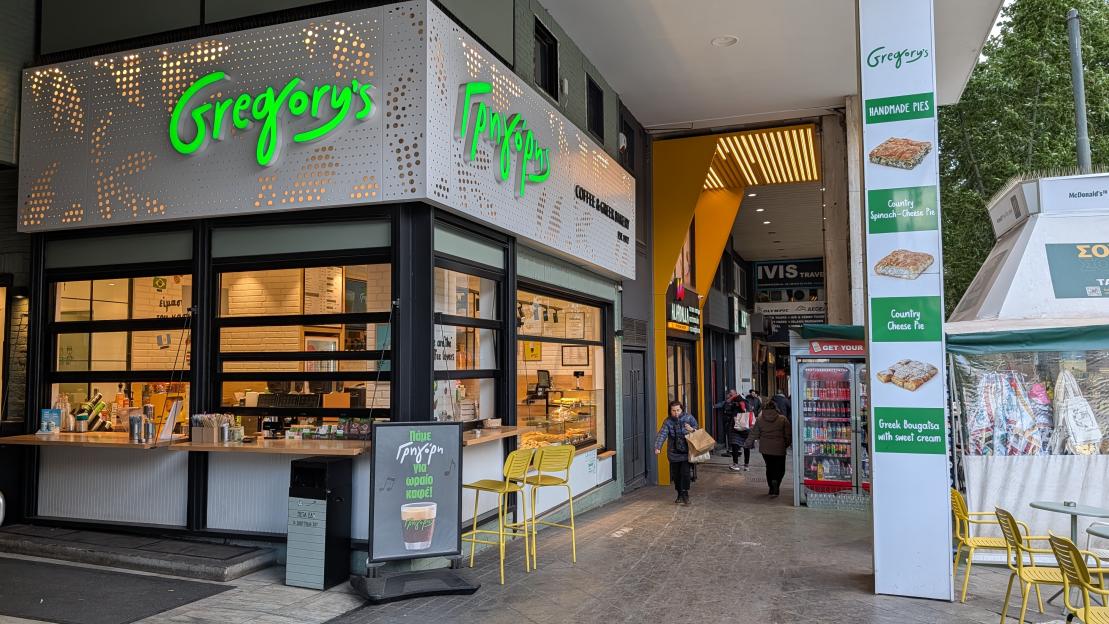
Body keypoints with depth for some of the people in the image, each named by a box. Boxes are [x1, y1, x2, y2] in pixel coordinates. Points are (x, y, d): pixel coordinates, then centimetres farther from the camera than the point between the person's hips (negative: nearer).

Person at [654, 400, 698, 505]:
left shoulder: (689, 418, -4)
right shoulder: (668, 421, -5)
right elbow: (662, 434, -17)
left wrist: (692, 430, -15)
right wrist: (657, 447, -33)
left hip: (686, 452, -2)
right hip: (674, 453, 2)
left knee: (685, 473, -12)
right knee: (676, 475, 9)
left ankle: (685, 494, -1)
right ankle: (680, 495, 24)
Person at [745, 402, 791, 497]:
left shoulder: (759, 420, 1)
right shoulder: (783, 419, -3)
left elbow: (754, 434, 5)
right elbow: (788, 435, 1)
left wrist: (749, 444, 19)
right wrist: (787, 444, 18)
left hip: (765, 449, 2)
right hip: (779, 449, -2)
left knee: (769, 468, 17)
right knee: (780, 469, 7)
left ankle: (772, 489, 19)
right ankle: (775, 481, -20)